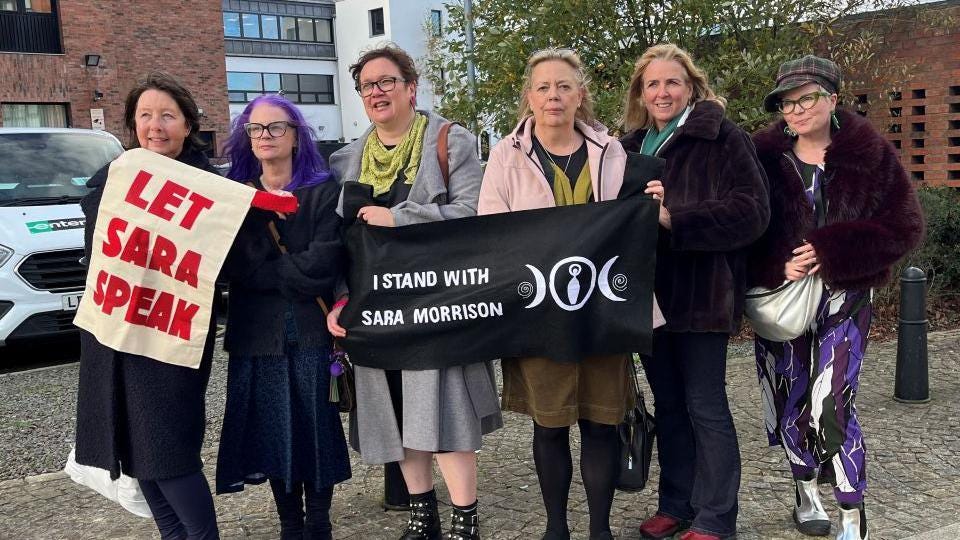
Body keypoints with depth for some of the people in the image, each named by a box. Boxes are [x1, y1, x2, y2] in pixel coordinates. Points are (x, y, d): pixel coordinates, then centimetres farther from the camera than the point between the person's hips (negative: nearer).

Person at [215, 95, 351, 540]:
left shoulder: (324, 193, 1)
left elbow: (322, 265, -13)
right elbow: (235, 268, -5)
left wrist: (265, 270, -11)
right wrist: (295, 273, -16)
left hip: (313, 330, -2)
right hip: (257, 334, 2)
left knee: (317, 429, 4)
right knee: (273, 433, 8)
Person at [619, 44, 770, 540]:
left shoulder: (724, 139, -6)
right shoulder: (631, 146, 11)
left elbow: (751, 212, -16)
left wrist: (673, 218, -24)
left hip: (702, 295, -6)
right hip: (650, 294, 6)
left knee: (705, 406, 2)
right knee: (667, 403, 15)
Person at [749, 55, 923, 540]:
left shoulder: (870, 153, -3)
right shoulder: (764, 157, 1)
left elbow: (904, 228, -5)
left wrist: (830, 252, -17)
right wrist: (776, 268, -17)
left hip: (843, 299, -2)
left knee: (830, 404, -11)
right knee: (790, 401, 11)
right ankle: (806, 492, 33)